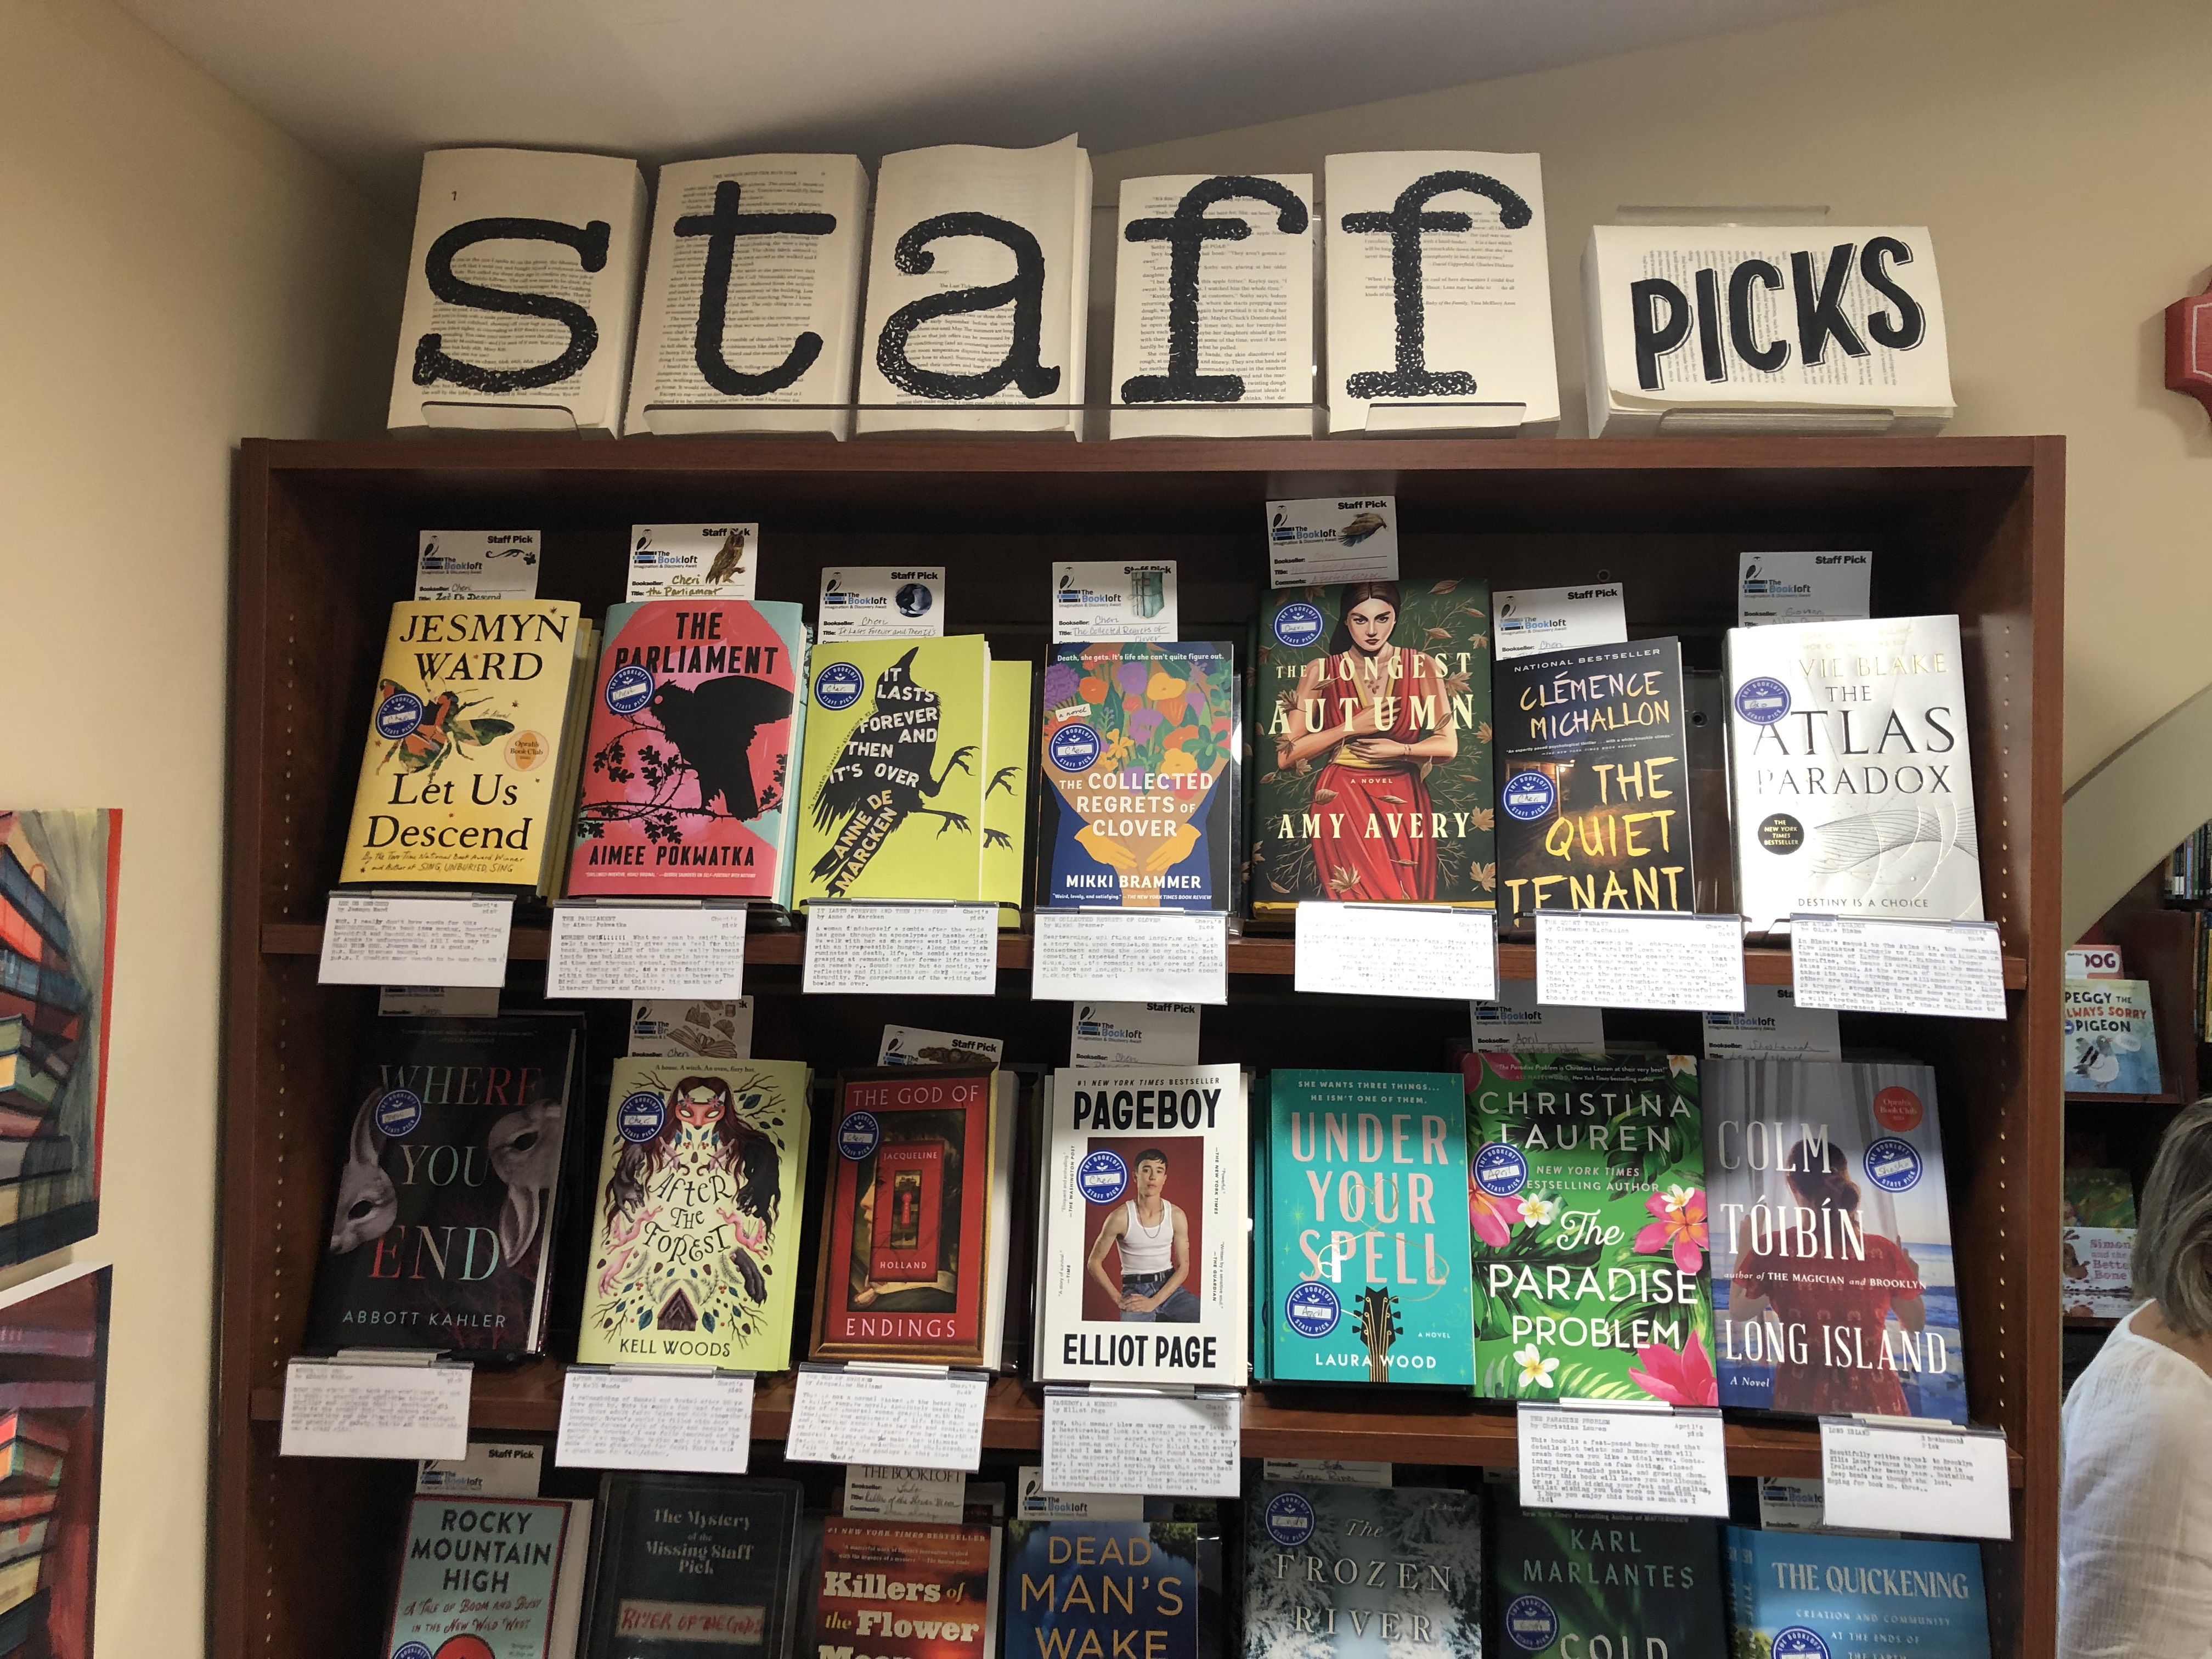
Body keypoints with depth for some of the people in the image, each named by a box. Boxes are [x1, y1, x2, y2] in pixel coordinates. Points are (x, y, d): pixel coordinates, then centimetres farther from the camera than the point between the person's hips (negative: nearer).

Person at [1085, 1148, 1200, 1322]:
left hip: (1169, 1288, 3)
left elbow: (1183, 1267, -1)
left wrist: (1154, 1302, -13)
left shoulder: (1176, 1216, -2)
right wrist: (1118, 1299, -10)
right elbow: (1095, 1263, -1)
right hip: (1135, 1290, -3)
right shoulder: (1121, 1217, -8)